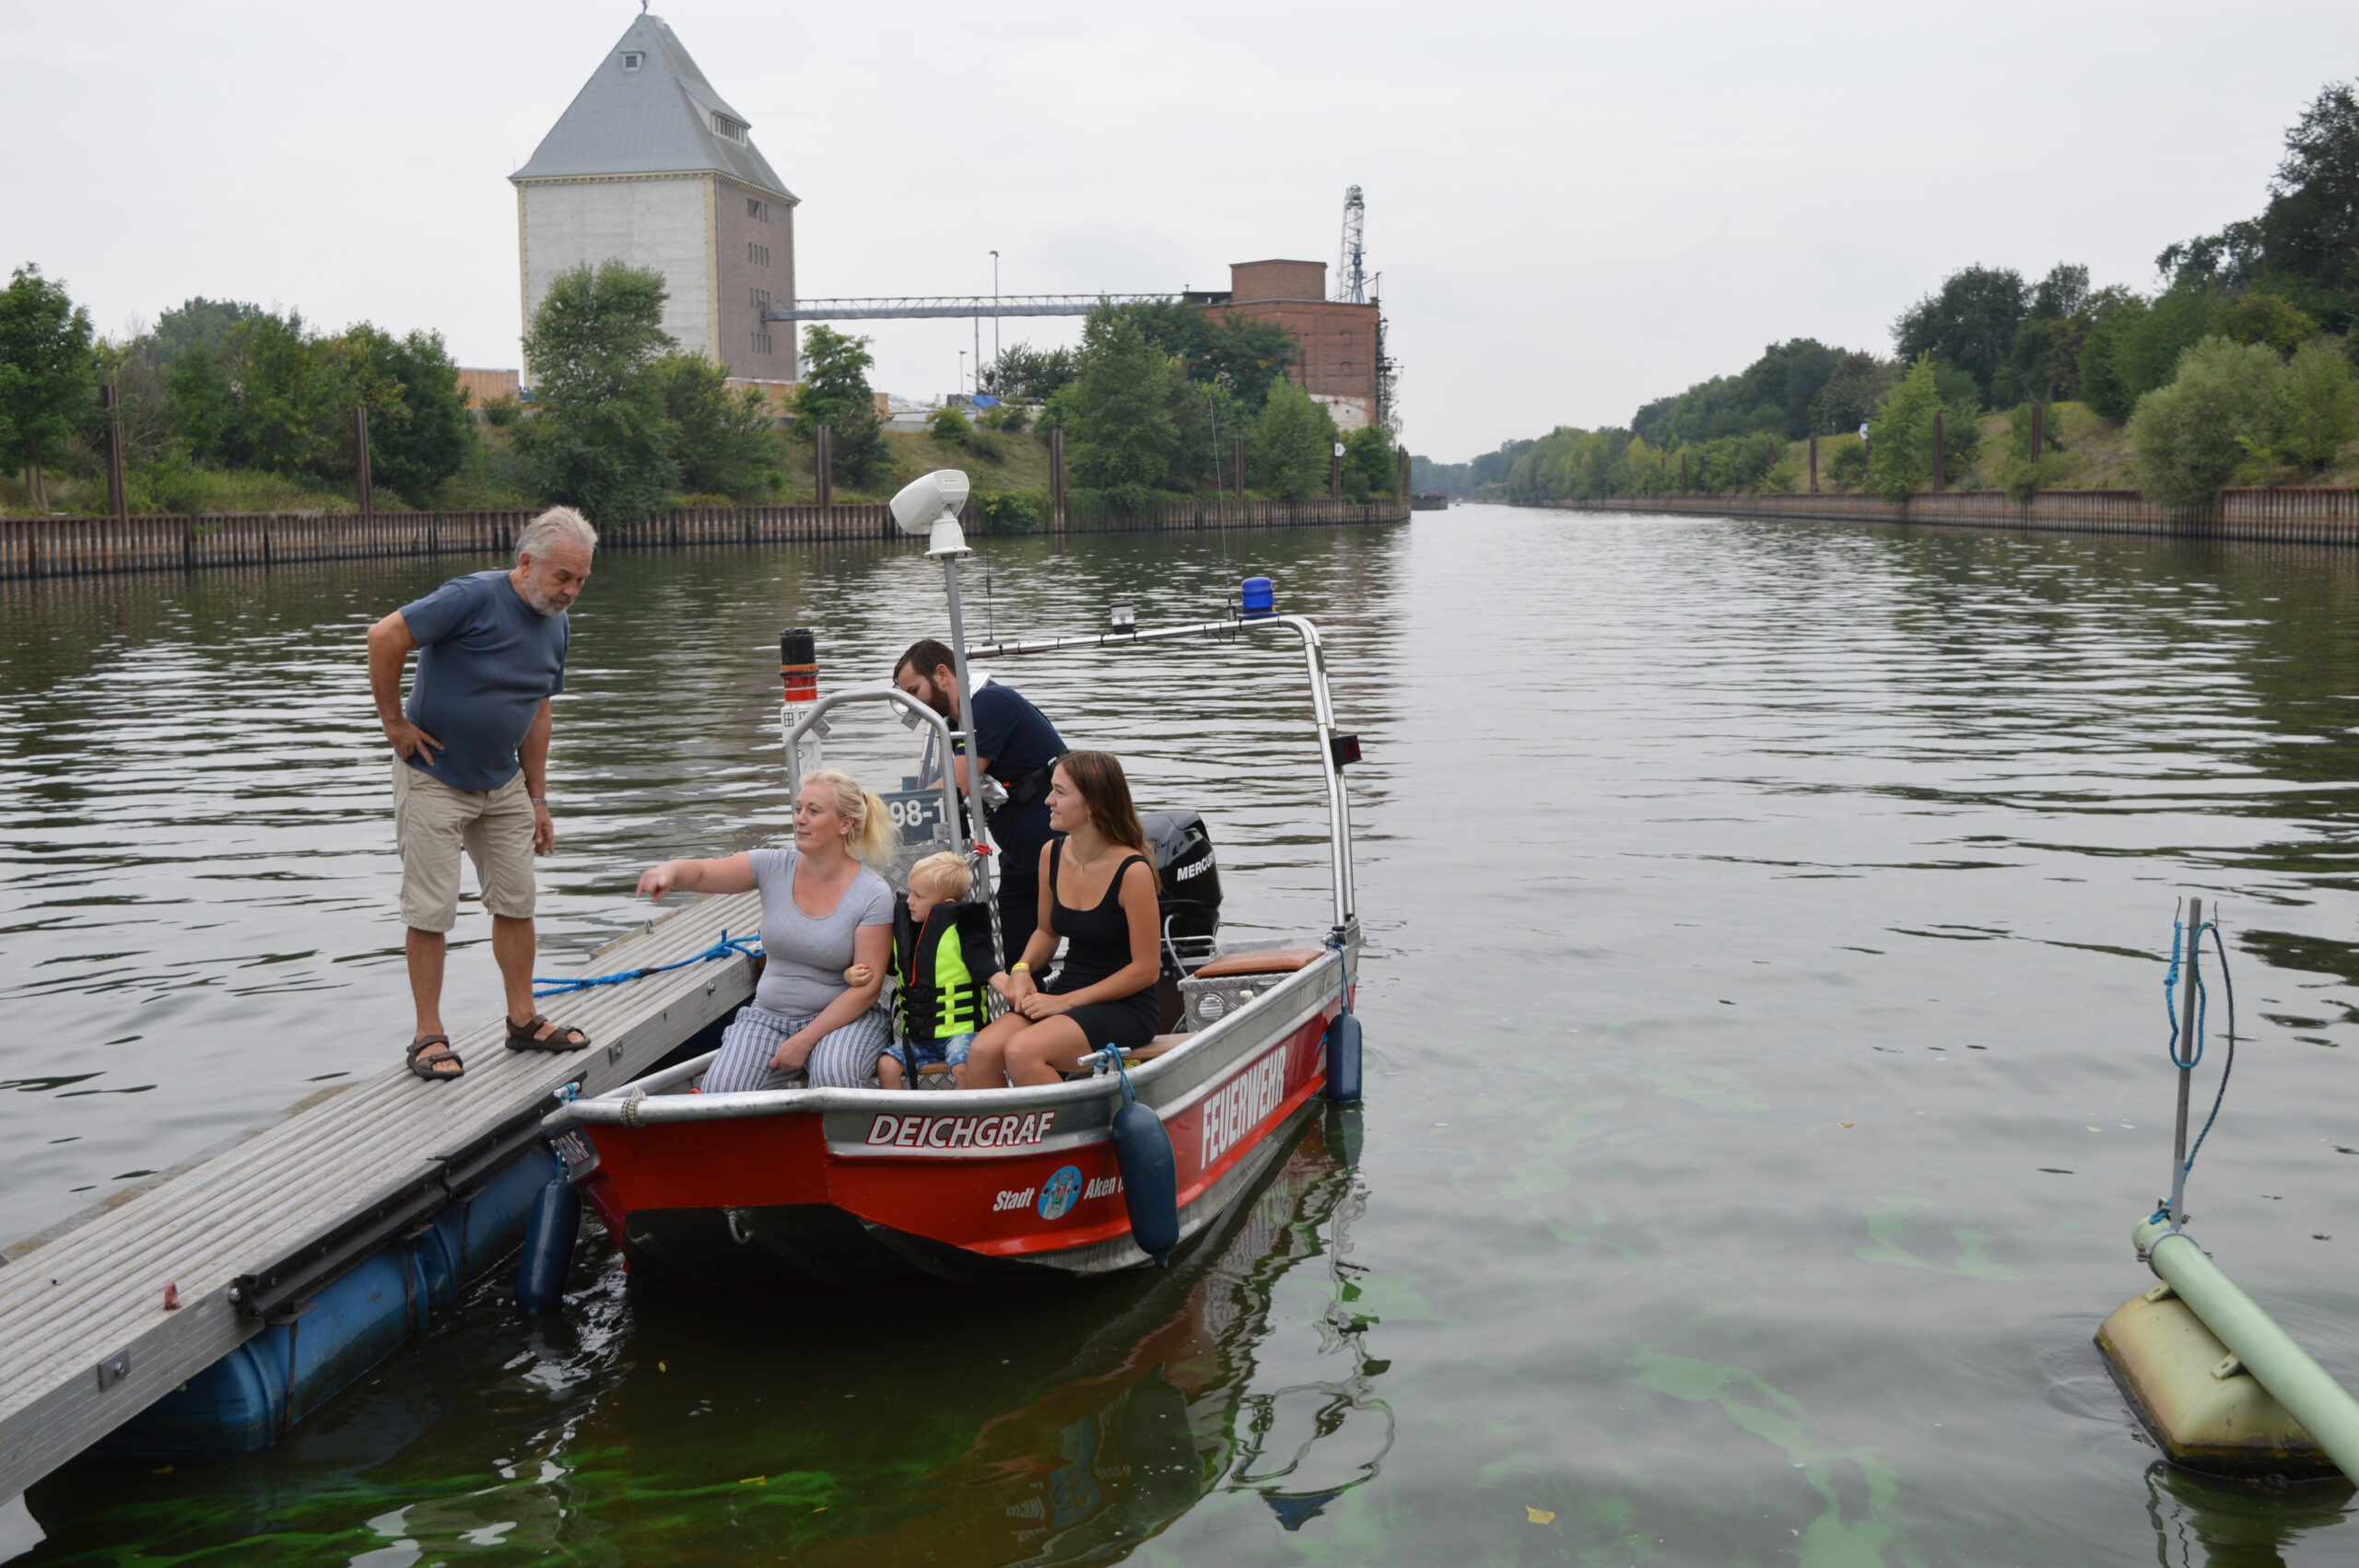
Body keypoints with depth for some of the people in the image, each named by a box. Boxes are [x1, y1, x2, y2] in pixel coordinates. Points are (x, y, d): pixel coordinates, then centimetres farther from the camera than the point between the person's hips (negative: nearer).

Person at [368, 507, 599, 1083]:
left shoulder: (556, 626, 5)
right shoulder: (474, 597, -20)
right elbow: (384, 636, -24)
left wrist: (538, 799, 13)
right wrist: (395, 722, -18)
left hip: (503, 783, 7)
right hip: (434, 780, -7)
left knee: (517, 902, 9)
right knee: (431, 910, -2)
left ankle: (523, 1020, 20)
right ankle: (428, 1035, 7)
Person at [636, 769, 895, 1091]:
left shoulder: (873, 895, -11)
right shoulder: (774, 868, 0)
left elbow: (867, 987, -13)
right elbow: (701, 874, -8)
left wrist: (805, 1040, -18)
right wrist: (670, 871, -33)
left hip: (842, 1017, -3)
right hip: (768, 1015, 3)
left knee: (832, 1072, -36)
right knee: (720, 1091, -19)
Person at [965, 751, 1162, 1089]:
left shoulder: (1132, 870, -15)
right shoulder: (1052, 854, 4)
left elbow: (1145, 969, -12)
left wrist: (1067, 1001, -13)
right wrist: (1022, 968, -1)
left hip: (1126, 1009, -6)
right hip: (1064, 994, 6)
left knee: (1021, 1052, -29)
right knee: (982, 1053, -21)